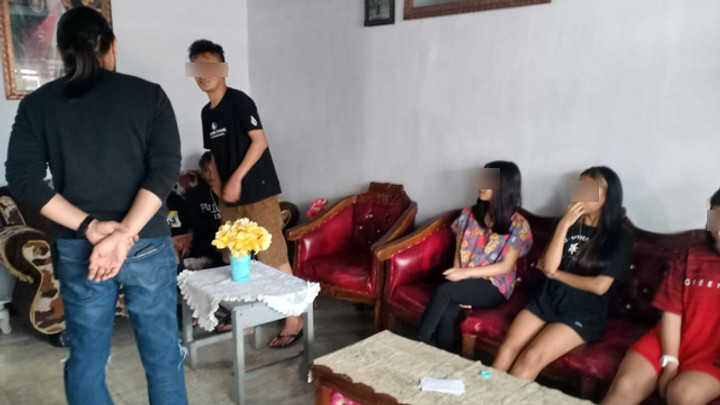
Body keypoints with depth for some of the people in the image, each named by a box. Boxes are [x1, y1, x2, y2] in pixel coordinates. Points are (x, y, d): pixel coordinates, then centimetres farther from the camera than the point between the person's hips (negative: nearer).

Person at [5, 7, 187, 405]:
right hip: (147, 245, -1)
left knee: (86, 359, 16)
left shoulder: (37, 104, 4)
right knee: (162, 355, 11)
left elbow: (23, 178, -4)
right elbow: (165, 169, -12)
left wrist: (90, 227, -10)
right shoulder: (149, 94, 0)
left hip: (77, 248, 2)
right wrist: (124, 235, -16)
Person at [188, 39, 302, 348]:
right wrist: (222, 188, 11)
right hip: (230, 199, 8)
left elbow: (260, 141, -15)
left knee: (274, 259, -5)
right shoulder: (207, 113, 13)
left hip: (258, 193, -8)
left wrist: (237, 178, -16)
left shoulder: (239, 101, -9)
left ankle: (294, 320, 5)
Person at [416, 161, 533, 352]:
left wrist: (466, 273, -19)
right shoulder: (469, 214, 7)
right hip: (465, 282, 3)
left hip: (493, 287, -3)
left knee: (444, 291, -31)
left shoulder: (518, 225, -5)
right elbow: (458, 252, 7)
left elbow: (506, 266, -9)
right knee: (447, 313, -31)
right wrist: (457, 274, -13)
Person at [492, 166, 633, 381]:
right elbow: (549, 266, -3)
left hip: (583, 312, -4)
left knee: (532, 357, -25)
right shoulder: (570, 223, 10)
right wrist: (563, 225, -10)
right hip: (546, 299, 4)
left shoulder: (620, 238, -2)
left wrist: (555, 273, -3)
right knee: (508, 348, -20)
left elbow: (599, 286, -11)